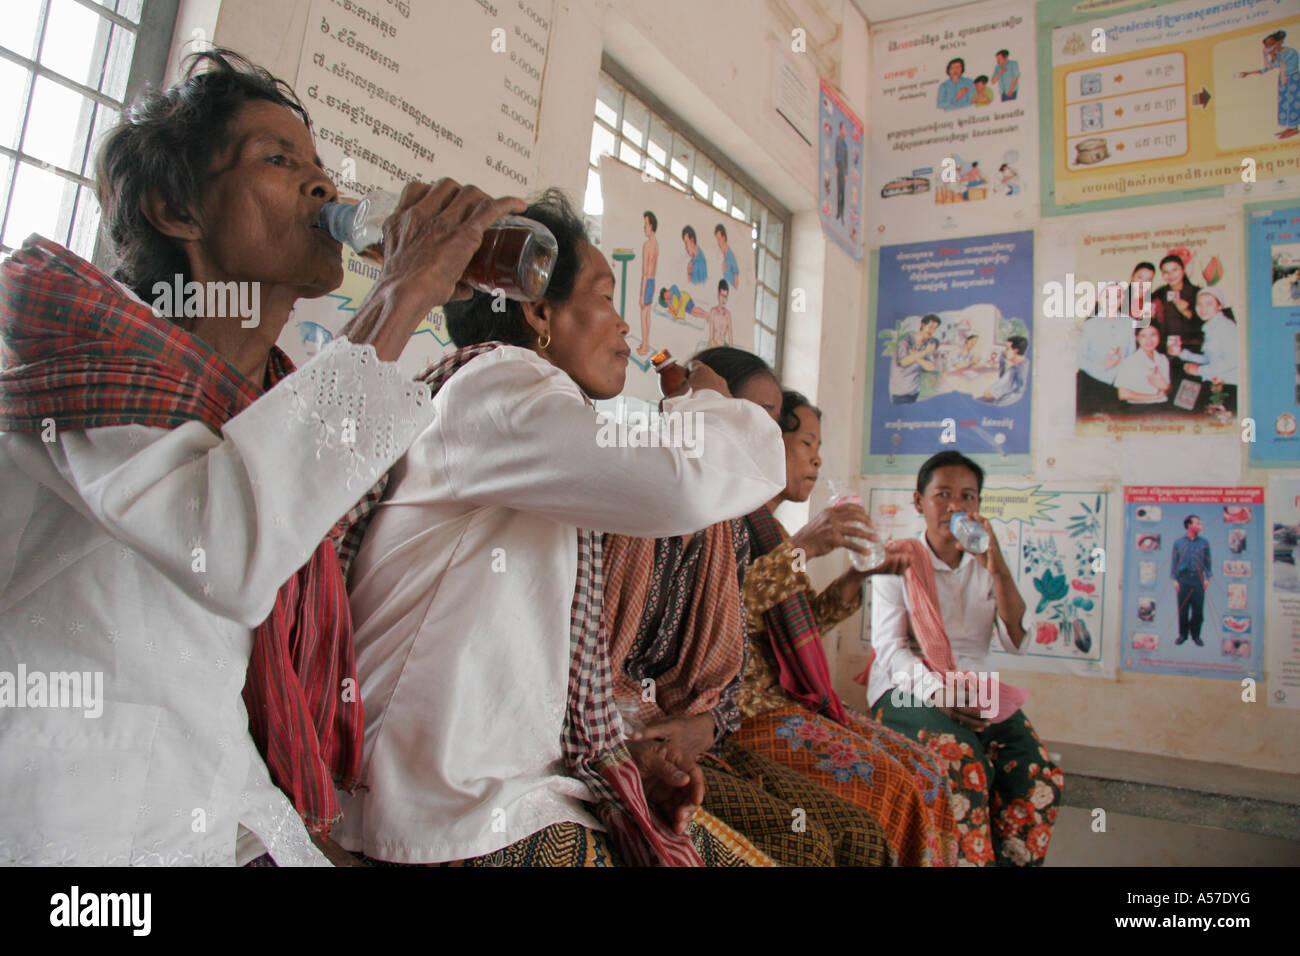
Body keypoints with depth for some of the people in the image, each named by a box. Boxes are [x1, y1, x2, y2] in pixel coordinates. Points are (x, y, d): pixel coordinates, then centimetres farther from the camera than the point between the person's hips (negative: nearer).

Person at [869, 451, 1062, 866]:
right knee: (964, 763, -32)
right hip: (910, 690, -4)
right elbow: (889, 648, -4)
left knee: (1039, 775, -22)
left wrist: (998, 567, -9)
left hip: (977, 694, 4)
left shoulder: (986, 567, 16)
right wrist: (936, 689, -22)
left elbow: (1016, 640, 2)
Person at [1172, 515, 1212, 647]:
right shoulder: (1178, 543, 6)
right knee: (1182, 609, 2)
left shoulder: (1204, 543, 9)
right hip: (1183, 580, -1)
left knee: (1198, 610, 0)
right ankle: (1183, 635, 15)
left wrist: (1208, 578, 2)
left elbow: (1208, 561, 11)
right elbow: (1174, 562, 7)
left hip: (1198, 580, 1)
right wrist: (1174, 579, 0)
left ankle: (1195, 635, 14)